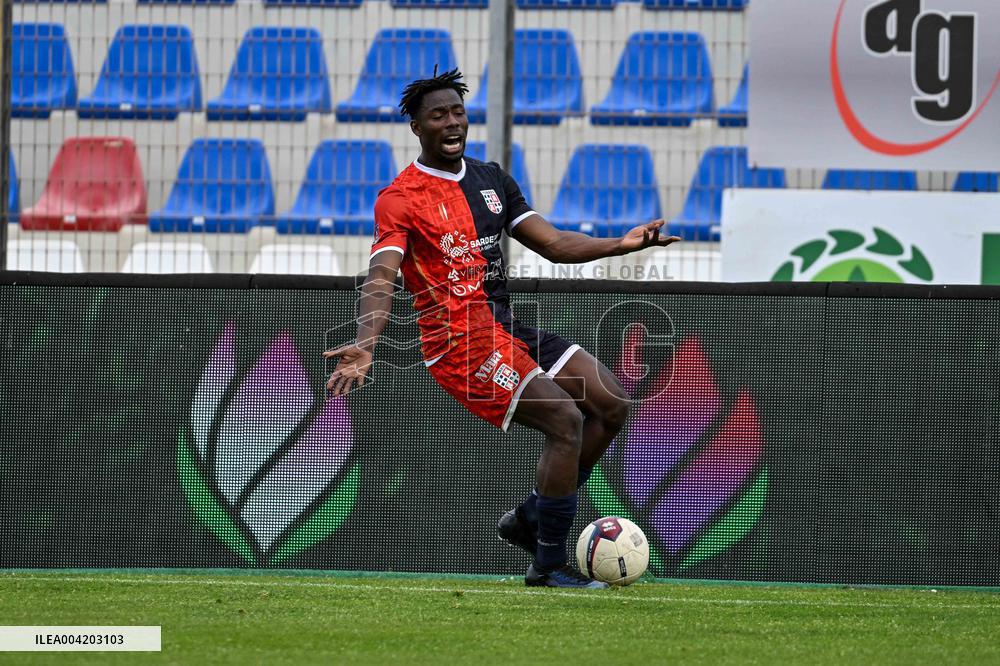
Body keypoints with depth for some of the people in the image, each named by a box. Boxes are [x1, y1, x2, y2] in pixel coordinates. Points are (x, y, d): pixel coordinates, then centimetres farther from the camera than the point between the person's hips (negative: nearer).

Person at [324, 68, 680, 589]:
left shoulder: (491, 180, 15)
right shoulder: (400, 199, -8)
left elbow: (552, 243, 15)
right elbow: (381, 278, -21)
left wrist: (620, 245, 0)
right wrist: (365, 345, -38)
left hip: (505, 327, 8)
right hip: (458, 341, -8)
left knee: (612, 404, 2)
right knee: (566, 420, -18)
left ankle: (530, 518, 12)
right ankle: (548, 565, -9)